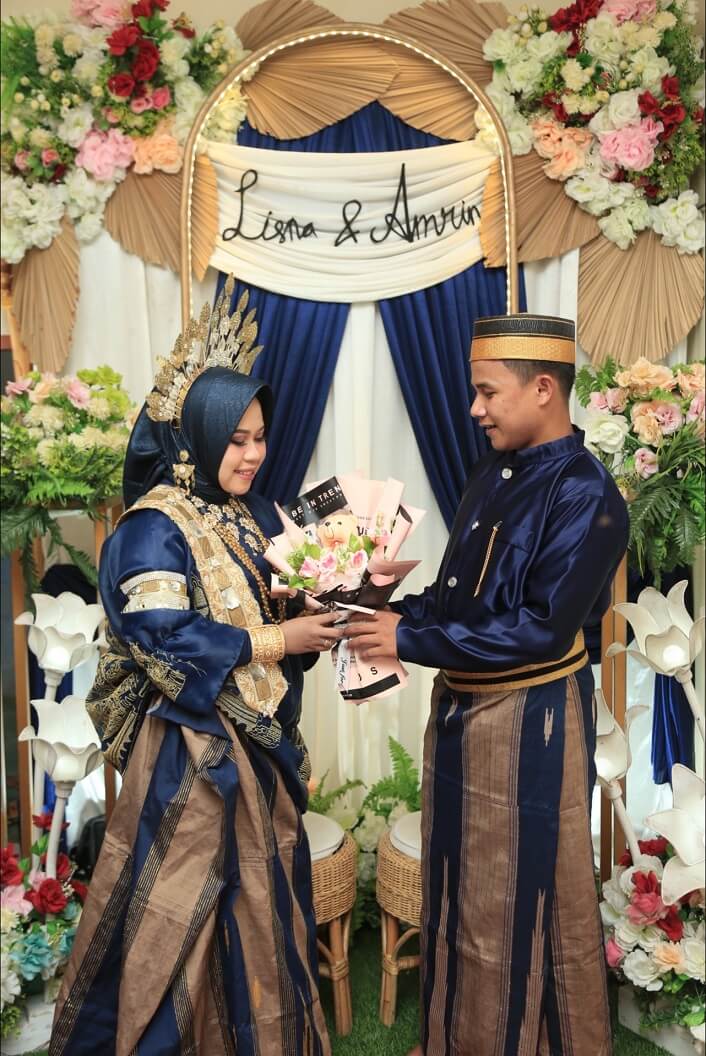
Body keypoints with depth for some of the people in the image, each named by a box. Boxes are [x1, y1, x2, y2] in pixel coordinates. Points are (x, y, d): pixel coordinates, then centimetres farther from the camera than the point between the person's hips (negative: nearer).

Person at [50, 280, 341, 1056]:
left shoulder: (258, 517, 7)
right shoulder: (154, 528, -15)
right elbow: (165, 638, -23)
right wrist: (278, 641, -20)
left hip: (261, 741, 8)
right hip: (191, 749, -7)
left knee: (263, 900, 19)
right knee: (181, 912, 6)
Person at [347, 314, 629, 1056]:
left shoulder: (586, 496, -17)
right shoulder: (491, 476, 7)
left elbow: (543, 630, -23)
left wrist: (411, 641, -21)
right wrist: (393, 613, -4)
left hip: (530, 724, -8)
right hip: (461, 709, 8)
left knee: (527, 906, 10)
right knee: (462, 896, 21)